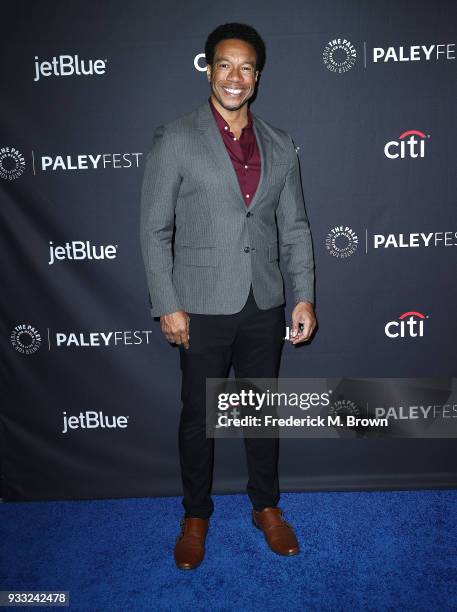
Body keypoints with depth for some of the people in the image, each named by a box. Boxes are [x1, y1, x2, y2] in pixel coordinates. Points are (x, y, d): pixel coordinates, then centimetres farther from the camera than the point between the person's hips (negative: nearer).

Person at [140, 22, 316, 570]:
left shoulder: (280, 147, 8)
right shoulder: (175, 140, -3)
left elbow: (294, 228, 9)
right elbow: (155, 229, -5)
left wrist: (304, 295, 1)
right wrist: (167, 305, -10)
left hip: (264, 306, 4)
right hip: (202, 308, -3)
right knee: (199, 417, 10)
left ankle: (266, 507, 36)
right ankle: (195, 515, 32)